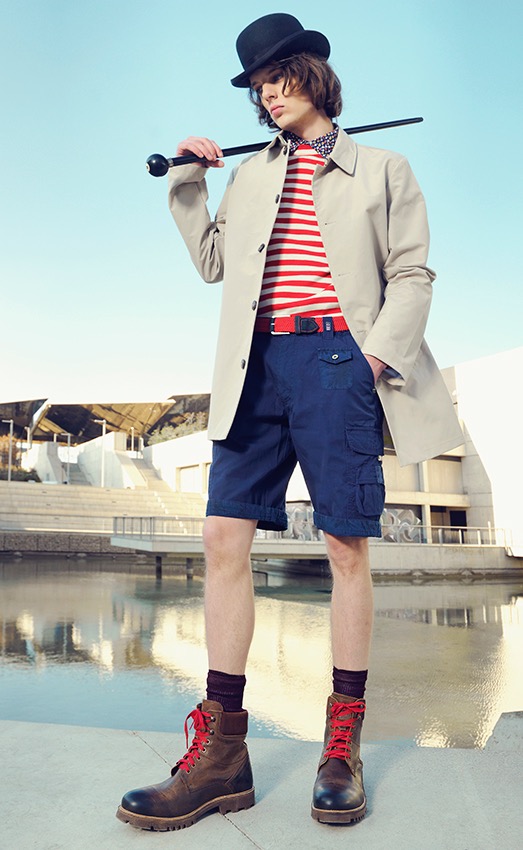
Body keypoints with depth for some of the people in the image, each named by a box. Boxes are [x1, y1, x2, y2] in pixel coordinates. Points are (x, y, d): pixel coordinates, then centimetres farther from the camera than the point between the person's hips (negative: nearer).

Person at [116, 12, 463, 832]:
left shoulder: (382, 170, 16)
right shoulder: (249, 177, 26)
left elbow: (411, 274, 7)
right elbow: (212, 262, 25)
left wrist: (378, 353, -9)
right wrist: (187, 184, 18)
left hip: (337, 361, -3)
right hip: (257, 364, 4)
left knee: (348, 546, -4)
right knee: (224, 537, -7)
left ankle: (343, 749, 9)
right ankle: (221, 752, 0)